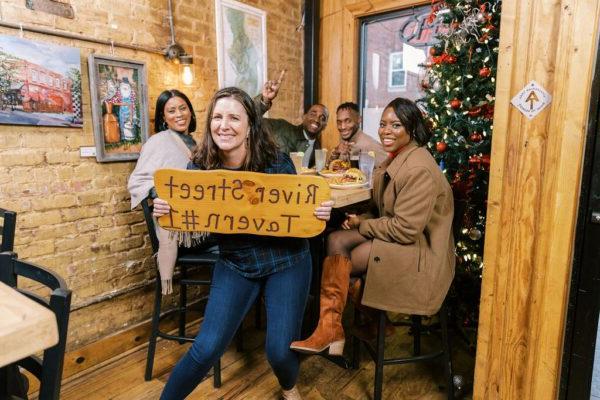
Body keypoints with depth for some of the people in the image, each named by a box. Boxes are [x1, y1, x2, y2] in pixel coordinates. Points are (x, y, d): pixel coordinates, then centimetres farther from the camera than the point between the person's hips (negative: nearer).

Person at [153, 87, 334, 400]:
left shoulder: (277, 163, -17)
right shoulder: (200, 167, -11)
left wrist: (320, 212, -26)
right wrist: (164, 210, -20)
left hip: (286, 260, -1)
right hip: (234, 264, 2)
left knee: (279, 349, 0)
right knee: (207, 347, -5)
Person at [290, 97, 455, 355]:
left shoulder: (419, 170, -22)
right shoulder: (396, 158, 8)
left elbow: (406, 230, -24)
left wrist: (362, 224, -11)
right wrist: (361, 219, -6)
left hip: (420, 251, -9)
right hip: (394, 232, 9)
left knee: (339, 263, -15)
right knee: (335, 240, -11)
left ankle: (330, 331, 4)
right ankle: (329, 330, -11)